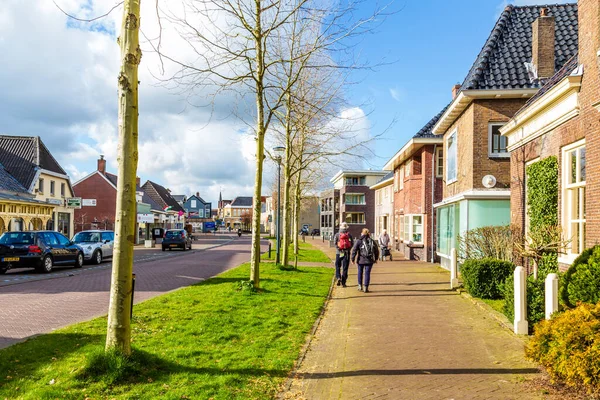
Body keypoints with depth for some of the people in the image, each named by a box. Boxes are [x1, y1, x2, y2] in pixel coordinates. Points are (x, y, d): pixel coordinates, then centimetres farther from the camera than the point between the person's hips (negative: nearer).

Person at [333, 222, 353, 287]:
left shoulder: (337, 234, 0)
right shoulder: (349, 235, 3)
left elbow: (335, 243, -9)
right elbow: (352, 243, -2)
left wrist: (338, 248, -2)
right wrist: (349, 249, 3)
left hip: (339, 253, 0)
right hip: (347, 253, 1)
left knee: (338, 266, 16)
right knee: (345, 268, 5)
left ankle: (338, 277, -4)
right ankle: (343, 282, 5)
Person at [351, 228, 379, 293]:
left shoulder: (358, 241, -4)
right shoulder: (372, 241, 5)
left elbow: (354, 250, -9)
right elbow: (376, 251, 13)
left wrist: (353, 259, -2)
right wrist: (376, 259, 26)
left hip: (361, 260, -1)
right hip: (369, 261, 1)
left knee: (360, 272, 18)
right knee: (367, 273, 5)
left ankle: (360, 286, 24)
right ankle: (366, 287, 2)